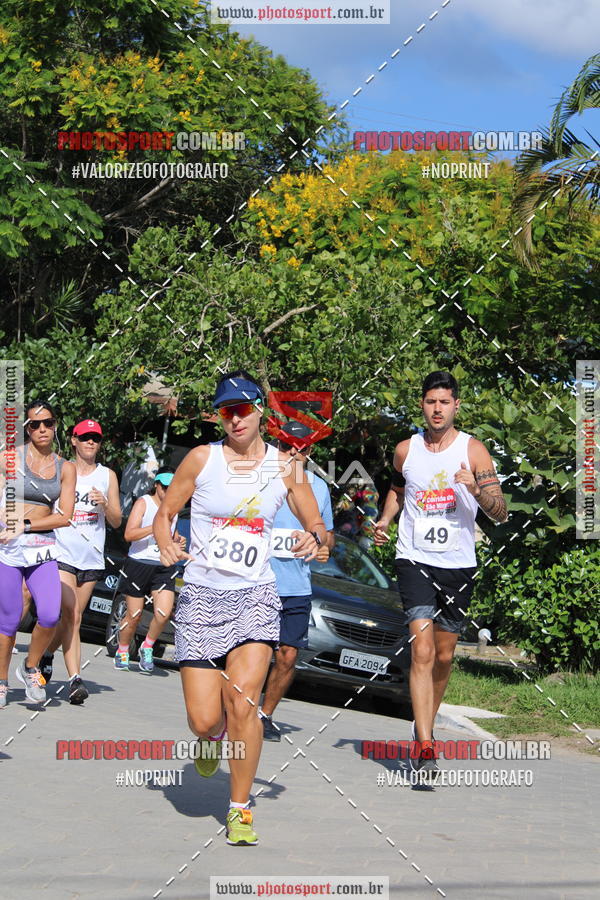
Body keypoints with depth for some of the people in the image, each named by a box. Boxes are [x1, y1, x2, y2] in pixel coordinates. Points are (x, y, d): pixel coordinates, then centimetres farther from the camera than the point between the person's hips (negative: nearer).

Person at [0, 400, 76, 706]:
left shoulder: (65, 468, 8)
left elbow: (64, 517, 0)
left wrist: (27, 524, -10)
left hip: (43, 547, 2)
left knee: (50, 615, -14)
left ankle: (30, 667, 11)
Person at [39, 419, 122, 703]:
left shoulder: (107, 475, 11)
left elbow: (116, 521, 10)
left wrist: (105, 505, -9)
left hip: (92, 558, 3)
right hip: (62, 553, -3)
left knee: (73, 618, 5)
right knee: (71, 615, -16)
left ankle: (47, 654, 29)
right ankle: (74, 678, -15)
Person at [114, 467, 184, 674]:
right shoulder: (143, 503, -4)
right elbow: (129, 534, -16)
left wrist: (178, 540, 8)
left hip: (165, 567, 4)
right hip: (139, 563, -4)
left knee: (163, 613, -13)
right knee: (133, 616, 2)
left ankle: (147, 649, 11)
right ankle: (122, 652, 26)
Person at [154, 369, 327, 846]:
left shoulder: (286, 467, 4)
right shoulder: (202, 458, 0)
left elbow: (320, 530, 11)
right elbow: (165, 513, 8)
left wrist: (315, 538, -13)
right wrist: (167, 545, -13)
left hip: (255, 596, 0)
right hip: (201, 596, 0)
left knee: (242, 701, -18)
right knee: (204, 720, -5)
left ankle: (240, 808, -1)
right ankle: (212, 739, 35)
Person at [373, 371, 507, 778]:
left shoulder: (473, 450, -2)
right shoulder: (405, 450, 5)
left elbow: (501, 513, -6)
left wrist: (477, 490, -25)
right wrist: (385, 520, 9)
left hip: (458, 565, 1)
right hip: (415, 561, -1)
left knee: (444, 657, 11)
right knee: (423, 651, -15)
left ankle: (425, 727, 34)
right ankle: (425, 748, -20)